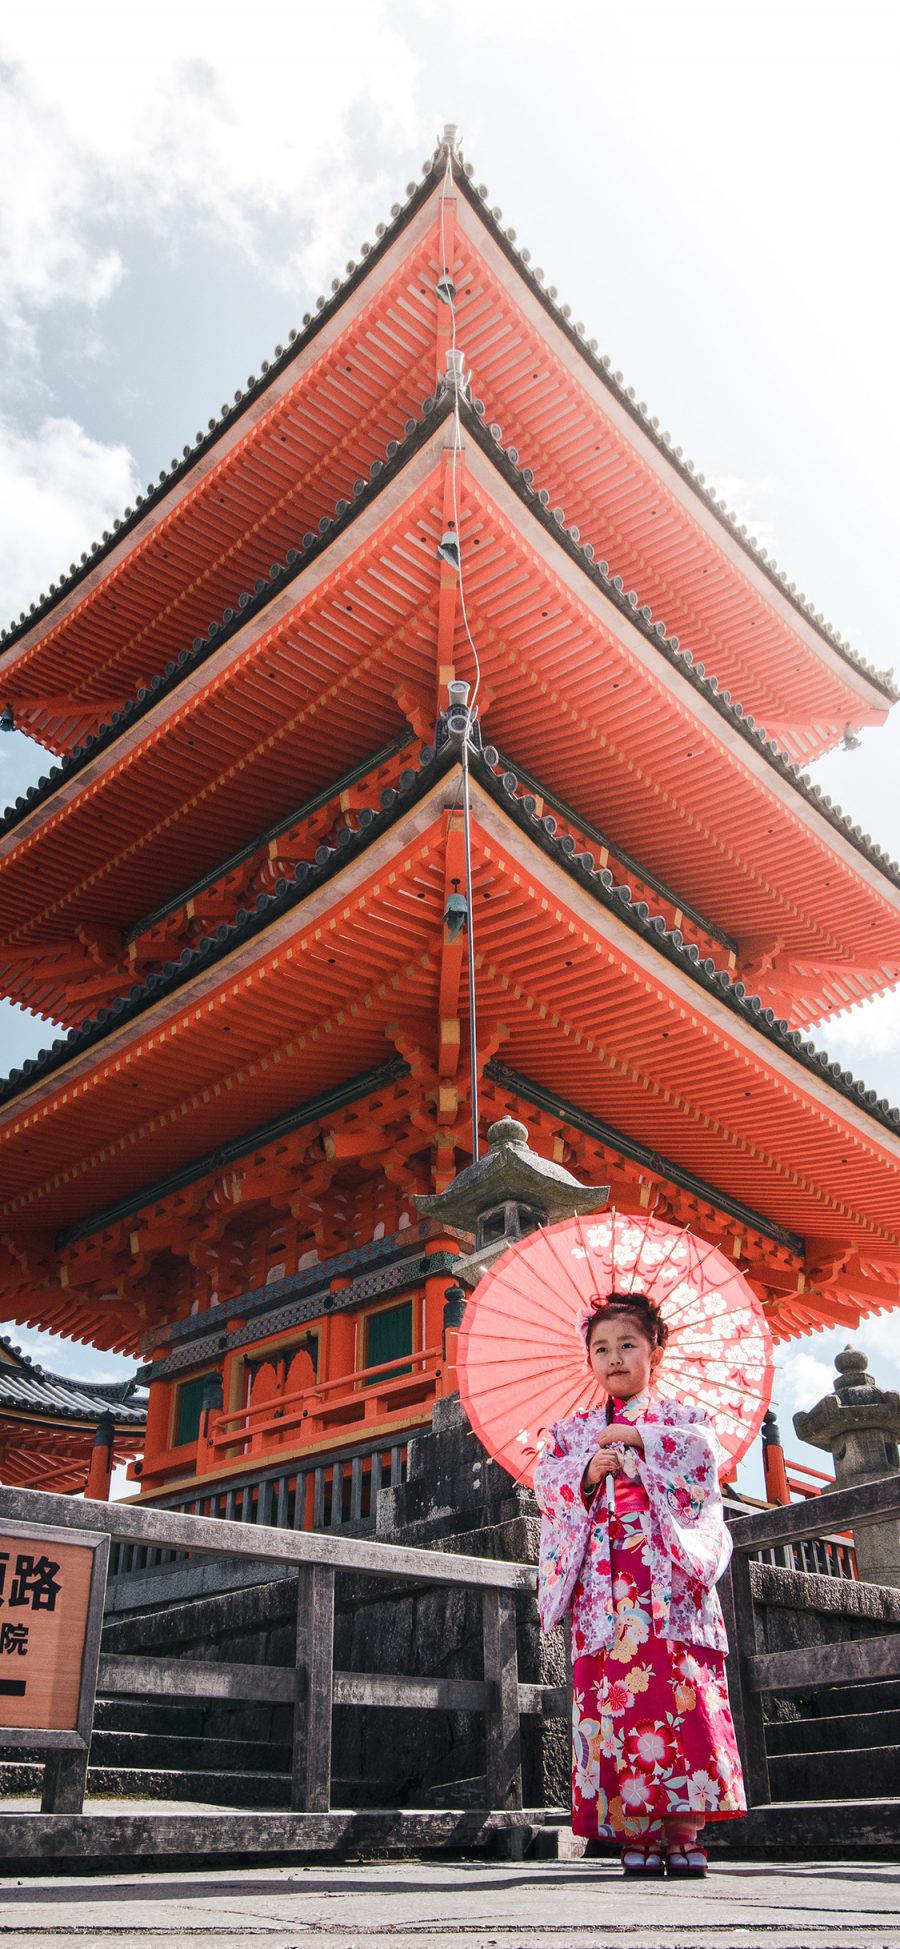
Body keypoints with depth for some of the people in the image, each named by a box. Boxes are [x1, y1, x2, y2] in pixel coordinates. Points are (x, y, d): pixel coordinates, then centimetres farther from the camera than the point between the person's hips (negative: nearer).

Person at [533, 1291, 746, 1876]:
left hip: (669, 1572, -2)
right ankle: (636, 1834, -1)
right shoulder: (574, 1430, 20)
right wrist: (585, 1473, -11)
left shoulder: (682, 1418, 14)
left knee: (681, 1694, -10)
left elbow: (704, 1451, -7)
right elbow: (545, 1478, 7)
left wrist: (639, 1438, -11)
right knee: (614, 1695, -6)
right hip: (604, 1582, 2)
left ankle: (685, 1833, -5)